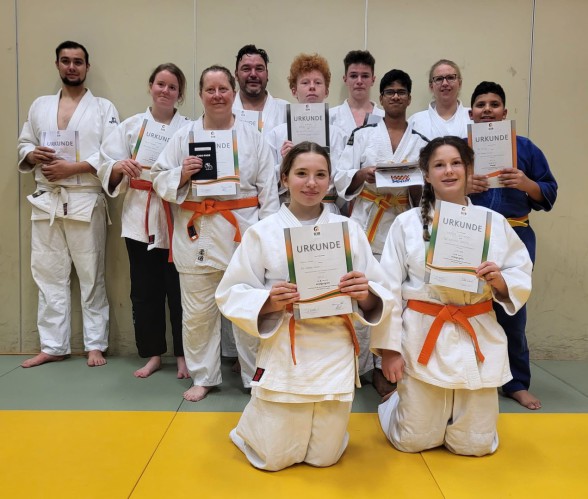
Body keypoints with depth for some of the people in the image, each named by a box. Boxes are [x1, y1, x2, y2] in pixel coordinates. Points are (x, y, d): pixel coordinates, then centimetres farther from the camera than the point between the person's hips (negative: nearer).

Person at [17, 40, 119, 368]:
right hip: (46, 200, 4)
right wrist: (33, 155, -5)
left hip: (86, 200, -4)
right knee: (49, 275, 7)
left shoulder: (103, 107, 3)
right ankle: (53, 346, 17)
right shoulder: (40, 106, 15)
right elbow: (24, 145, 18)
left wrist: (72, 168, -16)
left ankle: (95, 344, 12)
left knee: (92, 276, 1)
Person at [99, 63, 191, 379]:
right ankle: (152, 354, 24)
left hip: (178, 218, -2)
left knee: (180, 291, 3)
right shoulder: (130, 126, 8)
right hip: (140, 218, 2)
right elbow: (106, 171, 6)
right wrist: (120, 167, -15)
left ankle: (182, 355, 19)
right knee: (145, 292, 8)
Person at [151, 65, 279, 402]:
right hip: (198, 234, 1)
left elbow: (268, 189, 3)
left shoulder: (253, 137, 5)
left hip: (244, 233, 0)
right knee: (198, 313, 9)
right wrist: (181, 174, -13)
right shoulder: (184, 136, 6)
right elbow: (159, 179, 8)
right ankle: (203, 377, 27)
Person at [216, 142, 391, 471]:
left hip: (335, 351, 2)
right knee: (274, 458, 8)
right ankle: (259, 416, 40)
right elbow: (230, 294, -4)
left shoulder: (350, 230, 0)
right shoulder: (262, 232, -5)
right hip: (283, 351, -1)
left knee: (324, 456, 12)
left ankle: (327, 421, 46)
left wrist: (366, 294, -21)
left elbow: (378, 294, 3)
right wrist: (269, 302, -23)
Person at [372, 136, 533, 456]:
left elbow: (522, 277, 7)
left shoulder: (494, 222, 2)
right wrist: (388, 347, -7)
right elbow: (390, 288, -4)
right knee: (413, 441, 7)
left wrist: (500, 281, -16)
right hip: (423, 338, -2)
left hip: (477, 338, 2)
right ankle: (397, 403, 40)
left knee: (474, 445, 10)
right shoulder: (407, 223, -3)